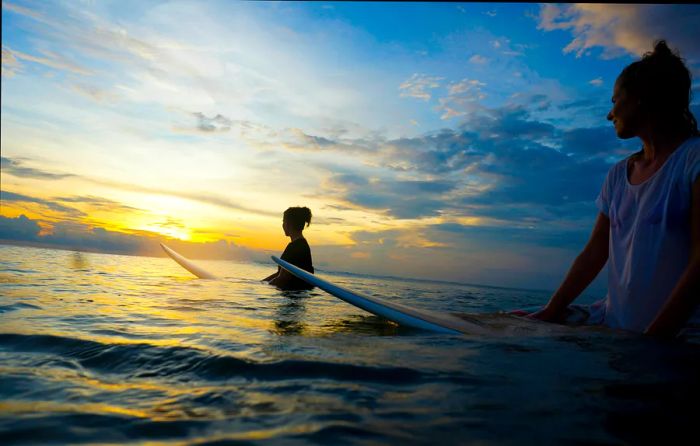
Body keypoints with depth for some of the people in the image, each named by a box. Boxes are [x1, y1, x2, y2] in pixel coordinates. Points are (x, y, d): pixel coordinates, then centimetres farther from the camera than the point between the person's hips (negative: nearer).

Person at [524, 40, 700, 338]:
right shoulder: (618, 175, 12)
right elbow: (594, 253, 10)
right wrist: (551, 311, 2)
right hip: (613, 325, 5)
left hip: (675, 335, -5)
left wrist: (652, 338, -19)